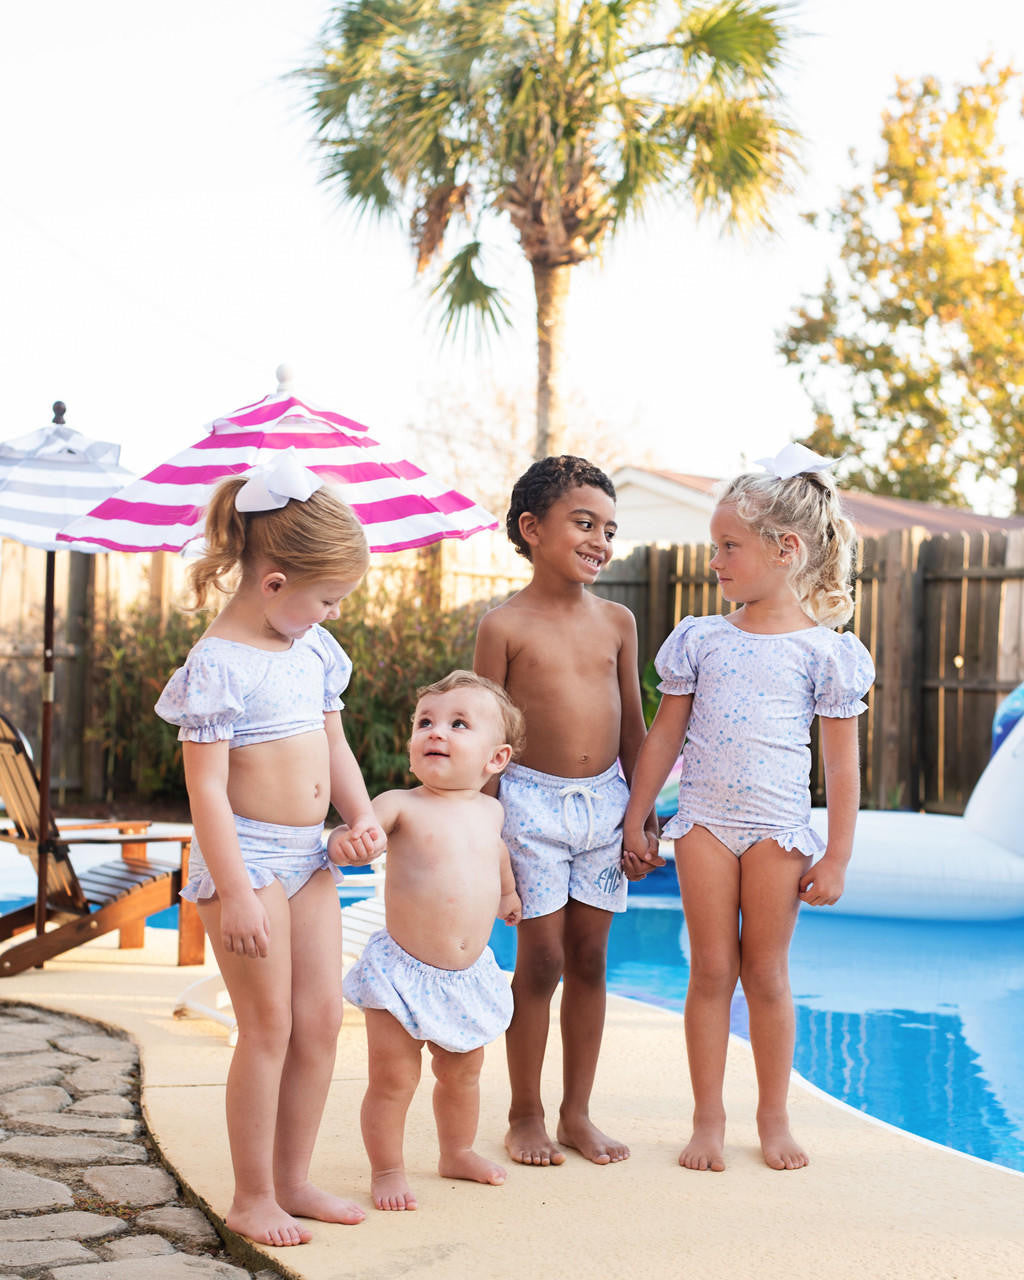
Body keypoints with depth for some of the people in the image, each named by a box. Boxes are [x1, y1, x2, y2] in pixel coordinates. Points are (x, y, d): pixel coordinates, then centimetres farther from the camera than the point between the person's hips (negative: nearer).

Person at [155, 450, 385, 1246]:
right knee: (269, 1026, -2)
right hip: (247, 854, -8)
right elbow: (207, 788, -19)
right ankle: (252, 1197, 12)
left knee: (322, 1019, 10)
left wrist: (363, 815, 1)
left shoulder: (315, 650, 7)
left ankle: (293, 1180, 24)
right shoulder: (219, 663, -17)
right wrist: (236, 893, -22)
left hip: (310, 854, 8)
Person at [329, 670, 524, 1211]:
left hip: (468, 976, 5)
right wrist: (344, 840, -47)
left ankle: (457, 1152, 41)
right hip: (403, 973, -5)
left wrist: (507, 892, 43)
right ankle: (387, 1170, 16)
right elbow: (359, 832, -23)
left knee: (463, 1072, 20)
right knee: (393, 1078, -2)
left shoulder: (489, 810, 5)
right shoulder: (401, 806, -12)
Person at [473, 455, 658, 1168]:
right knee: (541, 960, 1)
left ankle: (578, 1112, 20)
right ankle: (526, 1115, 16)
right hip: (533, 800, -4)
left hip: (605, 801, 4)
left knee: (589, 957, 9)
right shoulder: (505, 626, -7)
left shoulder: (616, 621, 6)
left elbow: (632, 724, 12)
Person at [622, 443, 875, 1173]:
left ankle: (774, 1118, 21)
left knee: (766, 974, 6)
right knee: (711, 971, 5)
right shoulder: (700, 640, 4)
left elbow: (842, 764, -2)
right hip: (706, 823, 2)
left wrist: (836, 859, -4)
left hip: (779, 831, -2)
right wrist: (636, 819, 9)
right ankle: (709, 1118, 15)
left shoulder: (825, 650, -3)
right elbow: (665, 736, 10)